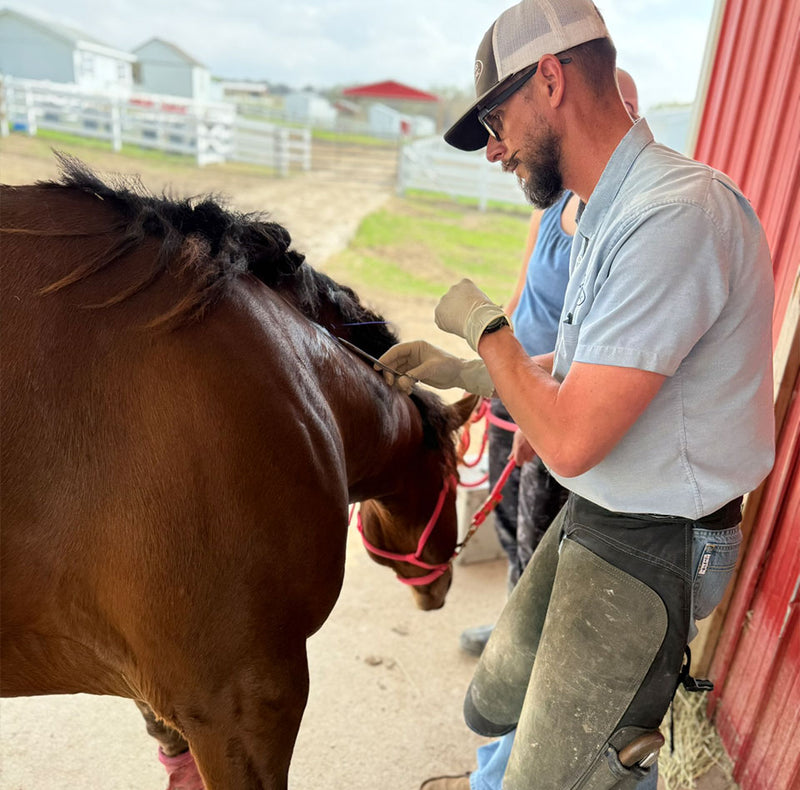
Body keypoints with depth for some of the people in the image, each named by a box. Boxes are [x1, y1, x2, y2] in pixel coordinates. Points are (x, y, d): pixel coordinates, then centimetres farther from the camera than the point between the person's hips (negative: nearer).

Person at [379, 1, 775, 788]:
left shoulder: (677, 214, -26)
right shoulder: (604, 214, 7)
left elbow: (570, 441, -29)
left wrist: (482, 323, -15)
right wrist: (458, 371, 11)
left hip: (647, 552, -9)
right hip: (588, 517, 9)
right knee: (494, 705, 23)